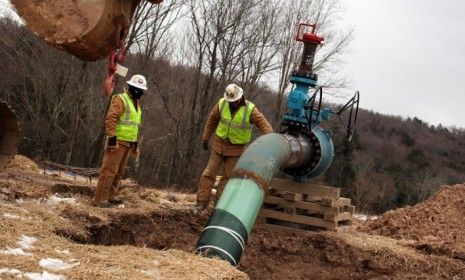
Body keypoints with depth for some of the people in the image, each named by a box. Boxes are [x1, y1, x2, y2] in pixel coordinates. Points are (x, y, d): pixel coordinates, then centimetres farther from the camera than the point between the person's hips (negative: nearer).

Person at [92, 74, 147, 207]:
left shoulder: (136, 104, 18)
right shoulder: (121, 100, -11)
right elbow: (110, 119, -19)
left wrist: (135, 144, 22)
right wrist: (112, 138, -24)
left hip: (128, 143, 9)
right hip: (117, 142, -9)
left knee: (119, 171, 14)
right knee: (109, 170, -10)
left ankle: (110, 196, 22)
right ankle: (99, 199, -9)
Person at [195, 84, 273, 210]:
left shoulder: (250, 109, -16)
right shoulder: (222, 104, -8)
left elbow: (263, 123, -22)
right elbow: (212, 120, 5)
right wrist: (205, 138, 7)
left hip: (236, 149, -2)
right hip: (219, 144, 2)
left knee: (228, 176, 0)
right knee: (209, 173, -1)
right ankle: (202, 202, 2)